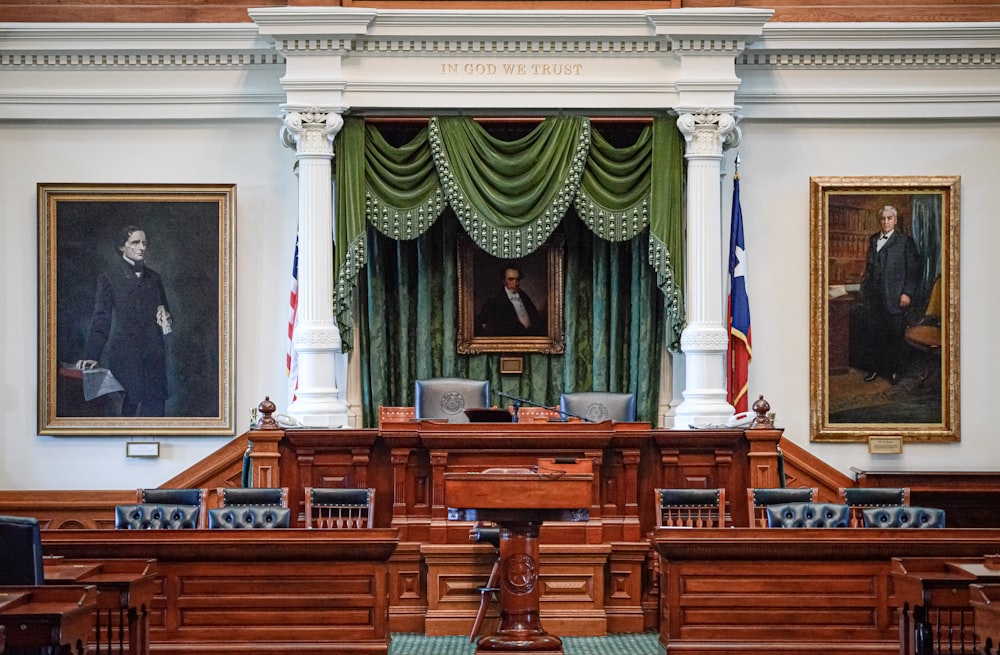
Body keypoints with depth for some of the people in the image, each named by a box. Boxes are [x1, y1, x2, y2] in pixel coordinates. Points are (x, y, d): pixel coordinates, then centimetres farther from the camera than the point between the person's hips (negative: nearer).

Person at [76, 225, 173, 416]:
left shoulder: (154, 278, 17)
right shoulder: (109, 278, 4)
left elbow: (165, 309, 27)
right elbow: (101, 318, -1)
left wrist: (166, 320, 1)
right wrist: (92, 355, -9)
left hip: (154, 353, 4)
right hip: (125, 353, -4)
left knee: (156, 403, -3)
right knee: (132, 401, -7)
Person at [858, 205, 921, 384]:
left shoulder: (905, 241, -2)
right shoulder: (873, 240, 15)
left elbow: (913, 270, -5)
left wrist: (907, 293, -12)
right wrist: (865, 287, 11)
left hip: (895, 297, -5)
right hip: (874, 296, 5)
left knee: (895, 336, 2)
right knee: (875, 334, 8)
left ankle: (897, 370, 14)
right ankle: (877, 368, 19)